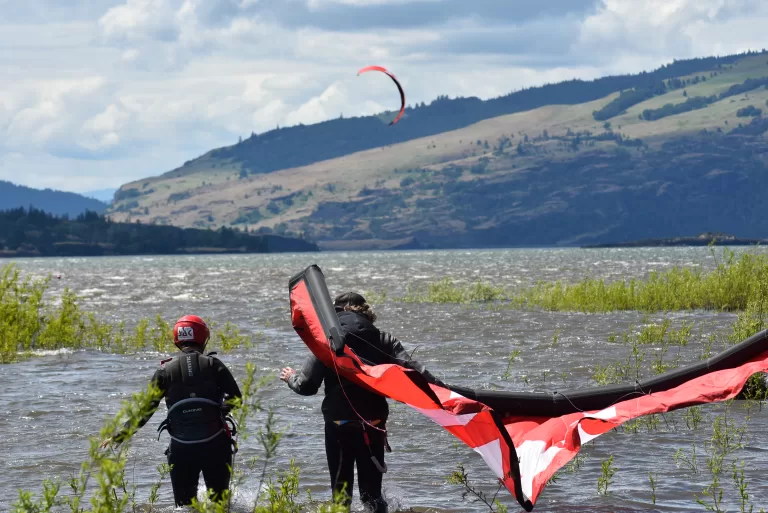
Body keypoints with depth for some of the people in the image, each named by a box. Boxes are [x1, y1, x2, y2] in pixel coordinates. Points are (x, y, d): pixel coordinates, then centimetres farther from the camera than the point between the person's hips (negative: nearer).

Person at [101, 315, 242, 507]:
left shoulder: (166, 370, 2)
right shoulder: (213, 364, 0)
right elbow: (236, 398, -3)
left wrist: (119, 437, 6)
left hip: (181, 448, 1)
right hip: (215, 445, -1)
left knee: (184, 506, 12)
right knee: (220, 502, 13)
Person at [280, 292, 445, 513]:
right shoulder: (383, 340, 0)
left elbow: (307, 385, -5)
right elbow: (410, 369, -13)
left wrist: (291, 378, 16)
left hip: (338, 423, -1)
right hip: (373, 423, 1)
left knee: (341, 490, 9)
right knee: (371, 489, 8)